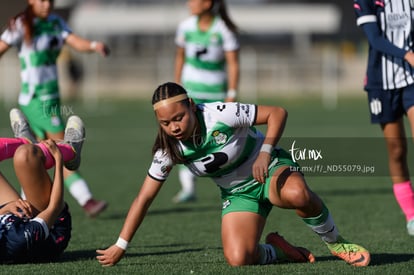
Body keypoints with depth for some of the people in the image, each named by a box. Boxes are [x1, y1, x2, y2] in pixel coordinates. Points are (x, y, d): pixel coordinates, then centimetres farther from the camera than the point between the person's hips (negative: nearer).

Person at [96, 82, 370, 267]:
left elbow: (277, 113, -21)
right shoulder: (168, 150, -13)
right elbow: (144, 198, -6)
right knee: (238, 259, -23)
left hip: (270, 167, -4)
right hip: (238, 194, 4)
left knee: (297, 194, -41)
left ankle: (335, 242, -14)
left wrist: (265, 152, -36)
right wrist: (120, 246, -8)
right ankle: (279, 251, 10)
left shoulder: (220, 115, -26)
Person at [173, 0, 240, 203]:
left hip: (217, 92, -2)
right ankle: (188, 188, -14)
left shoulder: (225, 30, -11)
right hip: (191, 90, 3)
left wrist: (231, 96, -14)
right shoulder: (186, 27, 0)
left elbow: (233, 65, -10)